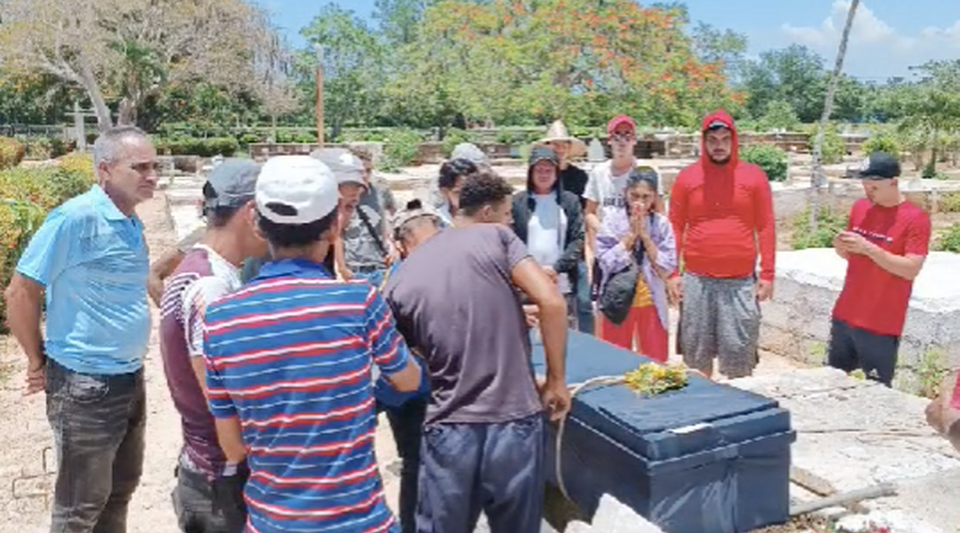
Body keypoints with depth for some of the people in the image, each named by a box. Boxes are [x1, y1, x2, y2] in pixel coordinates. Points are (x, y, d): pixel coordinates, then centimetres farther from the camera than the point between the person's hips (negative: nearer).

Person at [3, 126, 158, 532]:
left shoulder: (130, 223, 5)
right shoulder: (76, 218, -19)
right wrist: (39, 362, -7)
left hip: (130, 378, 8)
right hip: (86, 385, -8)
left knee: (121, 488, 22)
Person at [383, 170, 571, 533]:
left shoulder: (402, 277, 8)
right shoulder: (496, 237, 0)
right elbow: (551, 302, -11)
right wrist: (556, 380, -2)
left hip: (449, 428, 2)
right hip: (515, 421, -1)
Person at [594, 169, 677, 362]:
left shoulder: (661, 223, -1)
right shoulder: (612, 219, -5)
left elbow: (667, 268, -8)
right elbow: (606, 262, -12)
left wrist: (645, 236, -13)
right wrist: (631, 235, -15)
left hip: (651, 303, 1)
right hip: (618, 302, -1)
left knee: (656, 362, 9)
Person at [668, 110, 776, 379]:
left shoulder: (754, 176, 3)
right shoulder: (687, 177, 3)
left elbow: (766, 227, 3)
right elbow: (675, 227, 5)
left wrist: (767, 273, -1)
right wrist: (672, 272, 0)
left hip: (741, 280, -1)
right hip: (696, 280, 1)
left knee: (739, 351, 4)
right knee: (696, 351, 10)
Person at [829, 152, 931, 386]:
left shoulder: (916, 218, -11)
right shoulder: (859, 208, 7)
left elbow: (911, 269, -18)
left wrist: (868, 248, -25)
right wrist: (841, 246, -7)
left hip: (881, 325, -6)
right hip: (844, 316, 6)